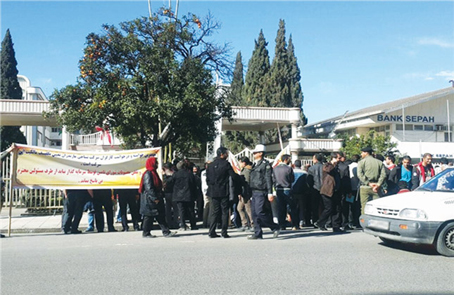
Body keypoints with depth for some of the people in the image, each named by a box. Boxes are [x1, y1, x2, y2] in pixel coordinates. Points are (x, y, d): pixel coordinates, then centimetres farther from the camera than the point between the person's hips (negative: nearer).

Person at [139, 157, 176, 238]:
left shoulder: (153, 173, 17)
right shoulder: (148, 174, -14)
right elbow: (149, 188, -20)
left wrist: (159, 197, 20)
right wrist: (155, 198, -22)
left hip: (156, 199, 10)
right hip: (150, 200, -10)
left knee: (161, 215, 5)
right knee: (149, 216, -1)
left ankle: (166, 232, 5)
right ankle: (146, 233, 10)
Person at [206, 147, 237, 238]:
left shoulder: (210, 165, 8)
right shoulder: (226, 164, -7)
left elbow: (208, 179, 10)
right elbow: (233, 176, -8)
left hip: (214, 192, 5)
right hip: (224, 192, -4)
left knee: (214, 212, 9)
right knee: (225, 212, 2)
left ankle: (212, 232, 6)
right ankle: (224, 232, 1)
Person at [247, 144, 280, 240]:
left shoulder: (266, 164, -8)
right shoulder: (255, 165, 18)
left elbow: (268, 179, -13)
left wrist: (270, 193, -18)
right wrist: (251, 192, 17)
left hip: (261, 192, -9)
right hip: (254, 192, 9)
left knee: (260, 212, -12)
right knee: (255, 214, 6)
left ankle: (275, 228, 4)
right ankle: (258, 233, 11)